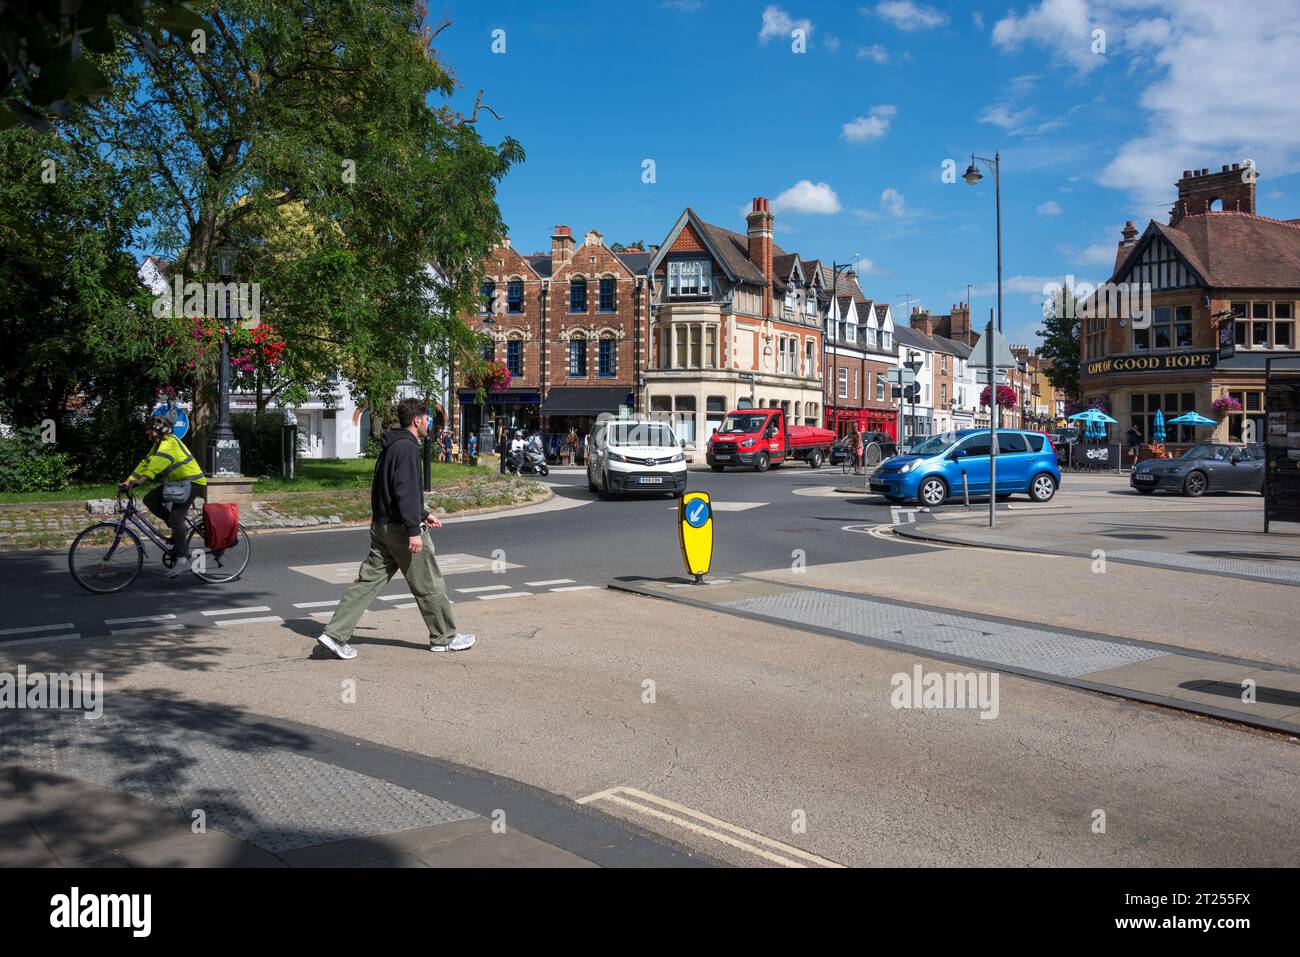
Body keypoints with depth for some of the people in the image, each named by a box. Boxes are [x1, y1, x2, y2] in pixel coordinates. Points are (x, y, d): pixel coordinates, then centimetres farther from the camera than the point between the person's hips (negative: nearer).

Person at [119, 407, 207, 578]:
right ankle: (179, 527, 7)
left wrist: (141, 480, -44)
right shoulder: (158, 444, 14)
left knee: (175, 519, -18)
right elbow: (145, 463, 11)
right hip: (176, 482, 10)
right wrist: (128, 481, 2)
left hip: (191, 483, -10)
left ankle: (182, 561, -17)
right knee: (149, 499, -3)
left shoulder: (169, 442, -18)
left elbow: (159, 461, -34)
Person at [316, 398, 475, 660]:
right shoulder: (407, 447, -15)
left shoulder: (391, 446, 16)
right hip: (401, 528, -9)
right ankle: (445, 638, 15)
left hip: (381, 526, 9)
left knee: (368, 580, 7)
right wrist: (414, 530, -25)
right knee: (429, 585, 3)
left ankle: (335, 633, 3)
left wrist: (423, 514, 32)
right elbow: (406, 491, -23)